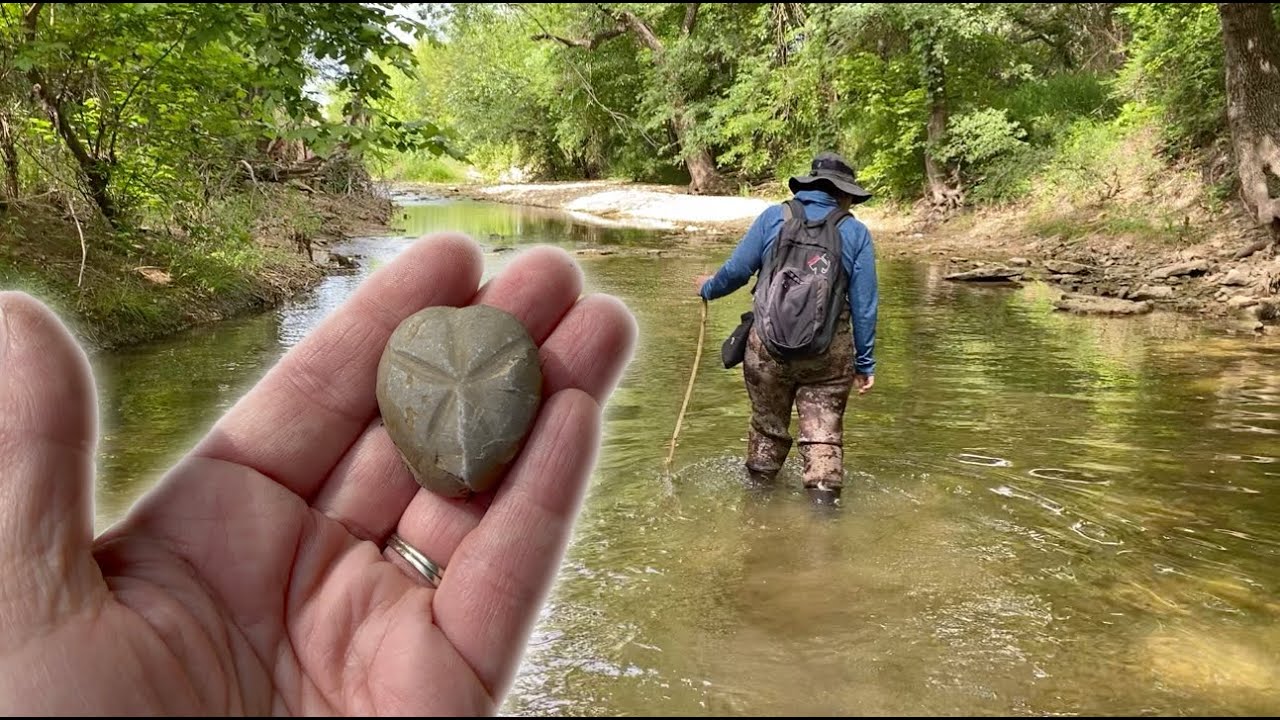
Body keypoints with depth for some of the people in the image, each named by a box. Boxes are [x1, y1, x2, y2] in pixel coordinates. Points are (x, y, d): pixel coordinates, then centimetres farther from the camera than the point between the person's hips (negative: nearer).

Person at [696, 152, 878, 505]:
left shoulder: (774, 217, 3)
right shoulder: (856, 232, 3)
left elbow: (737, 270, 2)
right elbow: (864, 304, 2)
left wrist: (708, 288, 24)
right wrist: (865, 363, 8)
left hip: (769, 347, 1)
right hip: (829, 353, -1)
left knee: (768, 428, 19)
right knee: (824, 436, 6)